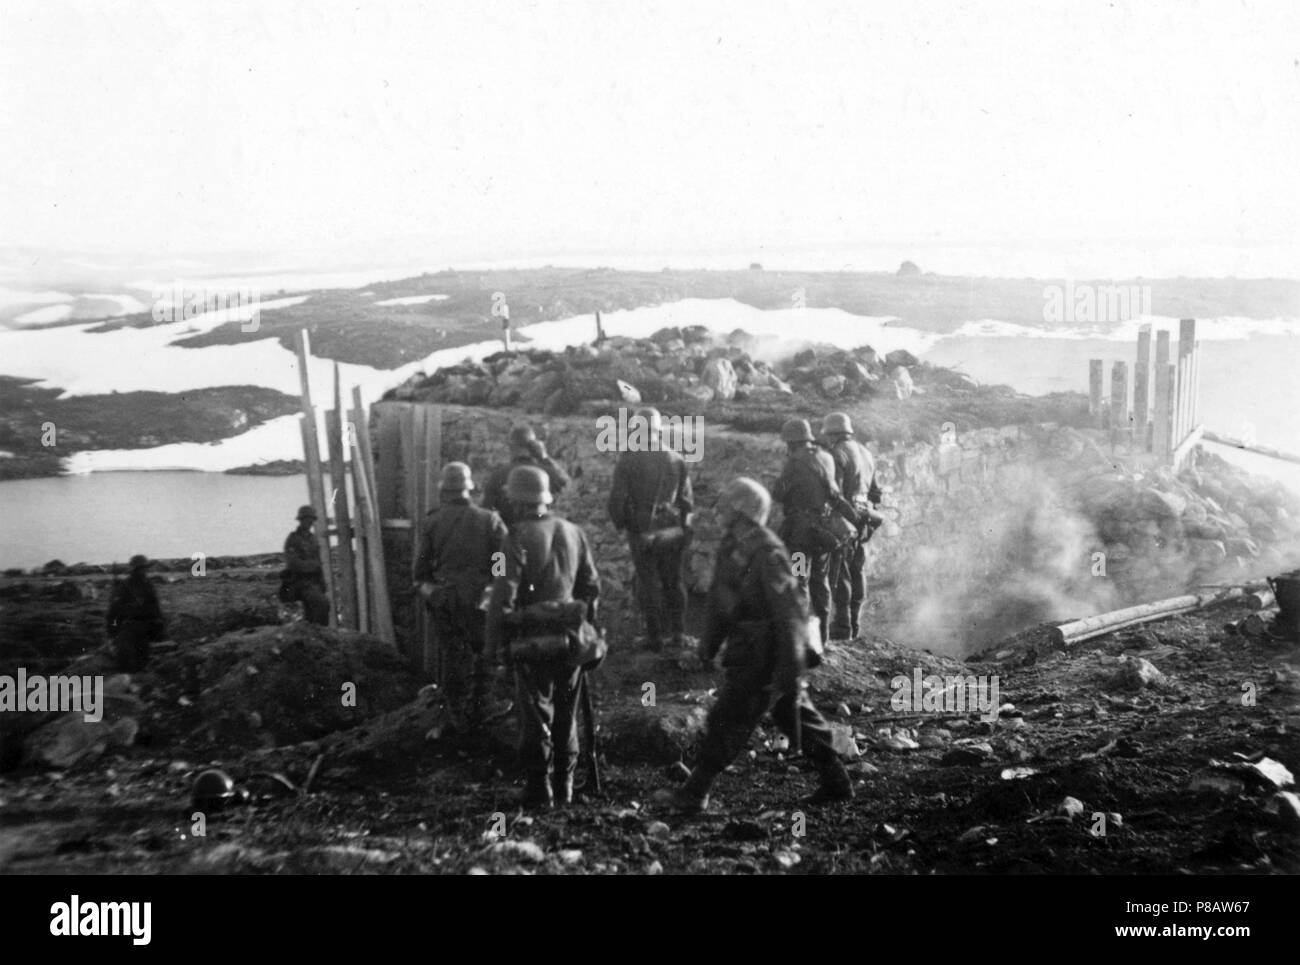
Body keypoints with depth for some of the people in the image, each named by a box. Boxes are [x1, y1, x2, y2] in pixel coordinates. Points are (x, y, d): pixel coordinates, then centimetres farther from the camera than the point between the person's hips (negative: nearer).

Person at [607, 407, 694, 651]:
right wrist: (685, 530, 13)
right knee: (674, 581, 15)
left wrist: (620, 523, 7)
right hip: (673, 530, 3)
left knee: (649, 583, 6)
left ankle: (656, 636, 9)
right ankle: (678, 634, 19)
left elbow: (617, 497, -10)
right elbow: (686, 499, 3)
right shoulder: (676, 459, 0)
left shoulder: (628, 459, -10)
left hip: (643, 532, -3)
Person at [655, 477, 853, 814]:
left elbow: (788, 609, -22)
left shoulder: (767, 554, -21)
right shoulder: (731, 547, 7)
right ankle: (836, 782, 24)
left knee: (727, 720, -3)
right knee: (797, 715, 15)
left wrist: (790, 666, -23)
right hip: (746, 649, 10)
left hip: (761, 655, -10)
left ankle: (694, 794, 5)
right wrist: (710, 640, 19)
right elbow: (720, 598, 17)